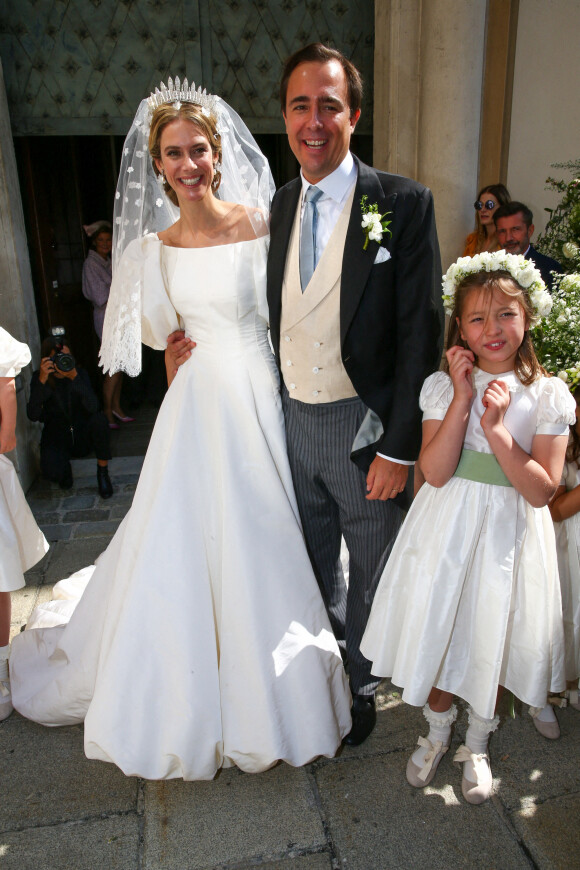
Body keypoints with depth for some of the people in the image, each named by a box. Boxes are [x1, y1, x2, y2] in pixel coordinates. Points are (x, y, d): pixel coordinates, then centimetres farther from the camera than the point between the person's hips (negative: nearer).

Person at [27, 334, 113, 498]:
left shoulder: (80, 373, -6)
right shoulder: (39, 378, -7)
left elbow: (93, 407, -23)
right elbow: (33, 416, -20)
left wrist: (74, 378, -33)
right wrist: (42, 381, -29)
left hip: (83, 437, 1)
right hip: (56, 440, -1)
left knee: (99, 418, -31)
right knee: (51, 471, -32)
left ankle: (102, 472, -14)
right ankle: (65, 467, 9)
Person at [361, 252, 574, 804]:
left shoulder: (549, 395, -7)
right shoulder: (442, 385, -6)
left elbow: (542, 490, -12)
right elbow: (435, 472, -15)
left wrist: (497, 430, -24)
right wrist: (462, 399, -20)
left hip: (509, 535, 0)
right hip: (446, 529, 1)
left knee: (491, 643, 14)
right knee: (436, 631, 14)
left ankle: (476, 744, 43)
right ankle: (437, 730, 43)